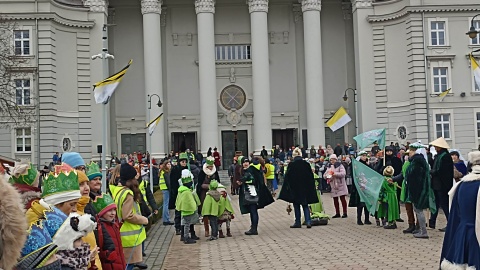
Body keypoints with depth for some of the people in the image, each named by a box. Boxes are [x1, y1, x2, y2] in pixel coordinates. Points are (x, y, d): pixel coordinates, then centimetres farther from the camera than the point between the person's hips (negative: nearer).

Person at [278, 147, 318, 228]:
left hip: (294, 188, -3)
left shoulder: (291, 165, -10)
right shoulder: (306, 164, -2)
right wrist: (311, 188, 12)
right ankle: (308, 221, -2)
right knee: (305, 205, 11)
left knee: (296, 205, 9)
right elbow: (311, 177, 4)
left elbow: (287, 177, -7)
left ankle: (298, 222, 12)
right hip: (305, 188, 3)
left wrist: (287, 188, 1)